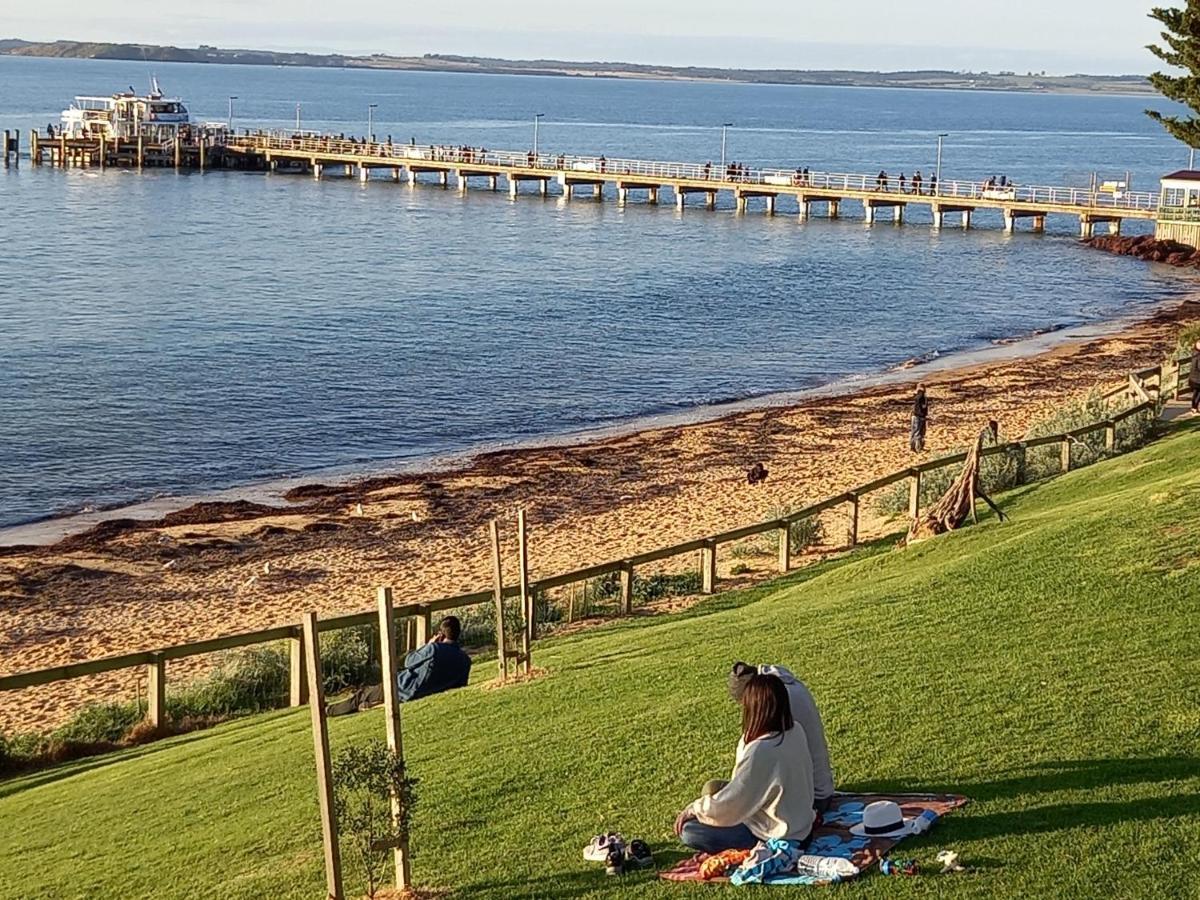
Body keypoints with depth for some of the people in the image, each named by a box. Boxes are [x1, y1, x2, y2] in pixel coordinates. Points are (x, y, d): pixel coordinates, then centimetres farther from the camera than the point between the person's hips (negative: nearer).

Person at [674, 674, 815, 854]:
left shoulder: (760, 752, -32)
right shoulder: (795, 731, -8)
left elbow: (727, 804, -21)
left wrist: (693, 809, -6)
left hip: (779, 838, -8)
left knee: (688, 831, -8)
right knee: (712, 788, 19)